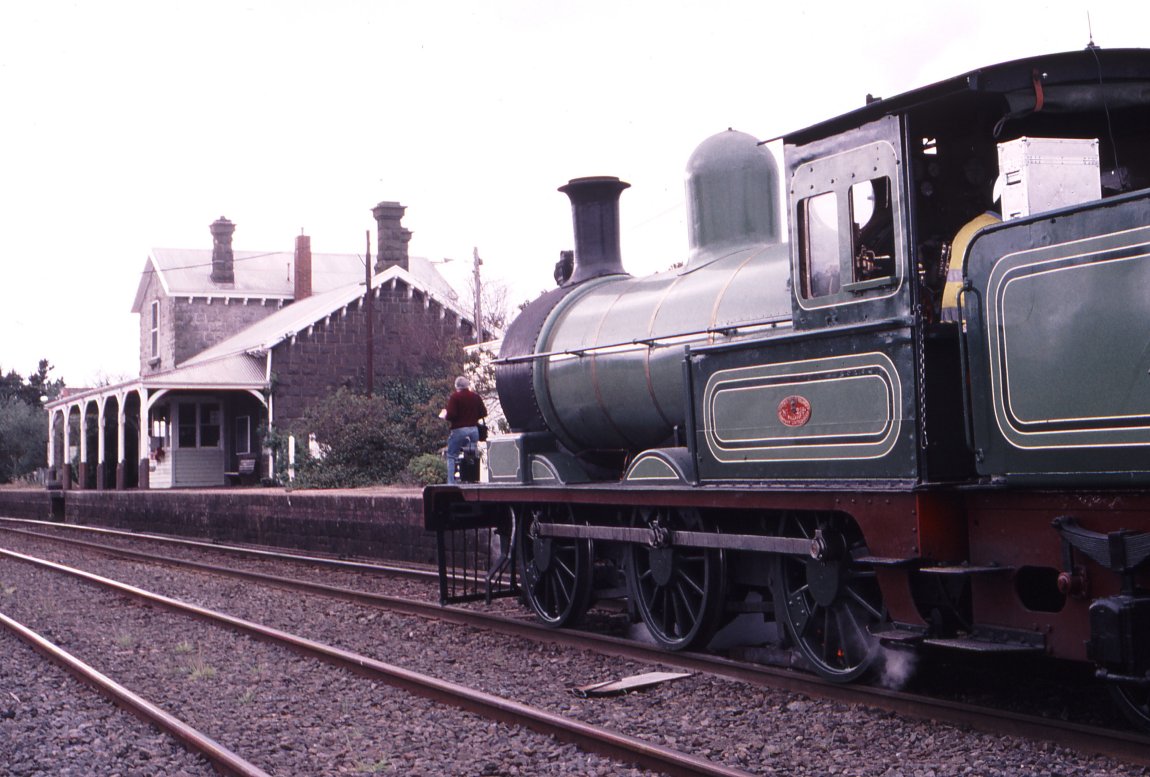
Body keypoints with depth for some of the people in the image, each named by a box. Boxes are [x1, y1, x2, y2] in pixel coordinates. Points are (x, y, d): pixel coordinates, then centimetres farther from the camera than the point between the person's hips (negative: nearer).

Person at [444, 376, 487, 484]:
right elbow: (484, 413, 8)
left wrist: (445, 415, 5)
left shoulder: (454, 397, -8)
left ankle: (451, 482, -5)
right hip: (474, 429, 5)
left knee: (451, 457, 3)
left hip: (459, 430, -5)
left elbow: (451, 415, -16)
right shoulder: (476, 397, 6)